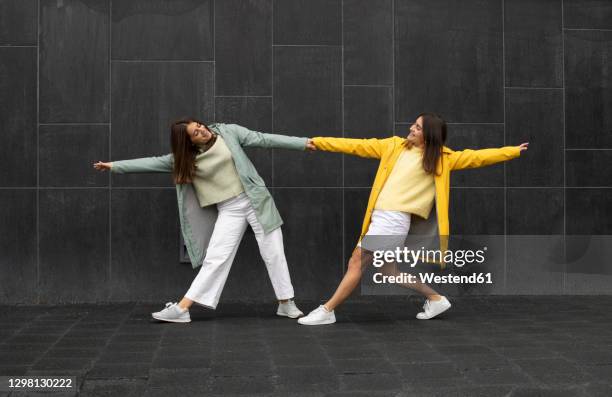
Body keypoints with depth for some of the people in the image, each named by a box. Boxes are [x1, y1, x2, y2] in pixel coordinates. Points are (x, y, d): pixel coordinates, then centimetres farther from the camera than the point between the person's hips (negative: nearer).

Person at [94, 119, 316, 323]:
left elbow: (262, 139, -5)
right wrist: (115, 166, -2)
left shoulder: (228, 132, -4)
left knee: (273, 253, 1)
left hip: (254, 200, -1)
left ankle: (286, 304, 14)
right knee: (215, 258, -6)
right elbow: (154, 162, 0)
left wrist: (304, 143, -8)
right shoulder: (185, 158, -1)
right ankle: (181, 308, -3)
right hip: (228, 210, 1)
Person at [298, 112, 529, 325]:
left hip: (394, 219, -7)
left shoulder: (440, 158, 2)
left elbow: (475, 157, 2)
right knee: (387, 269, 13)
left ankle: (327, 311, 3)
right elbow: (357, 146, 12)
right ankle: (435, 298, 25)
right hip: (381, 217, 7)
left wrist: (513, 151, -3)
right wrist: (316, 142, 9)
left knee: (357, 262, -7)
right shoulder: (394, 146, 13)